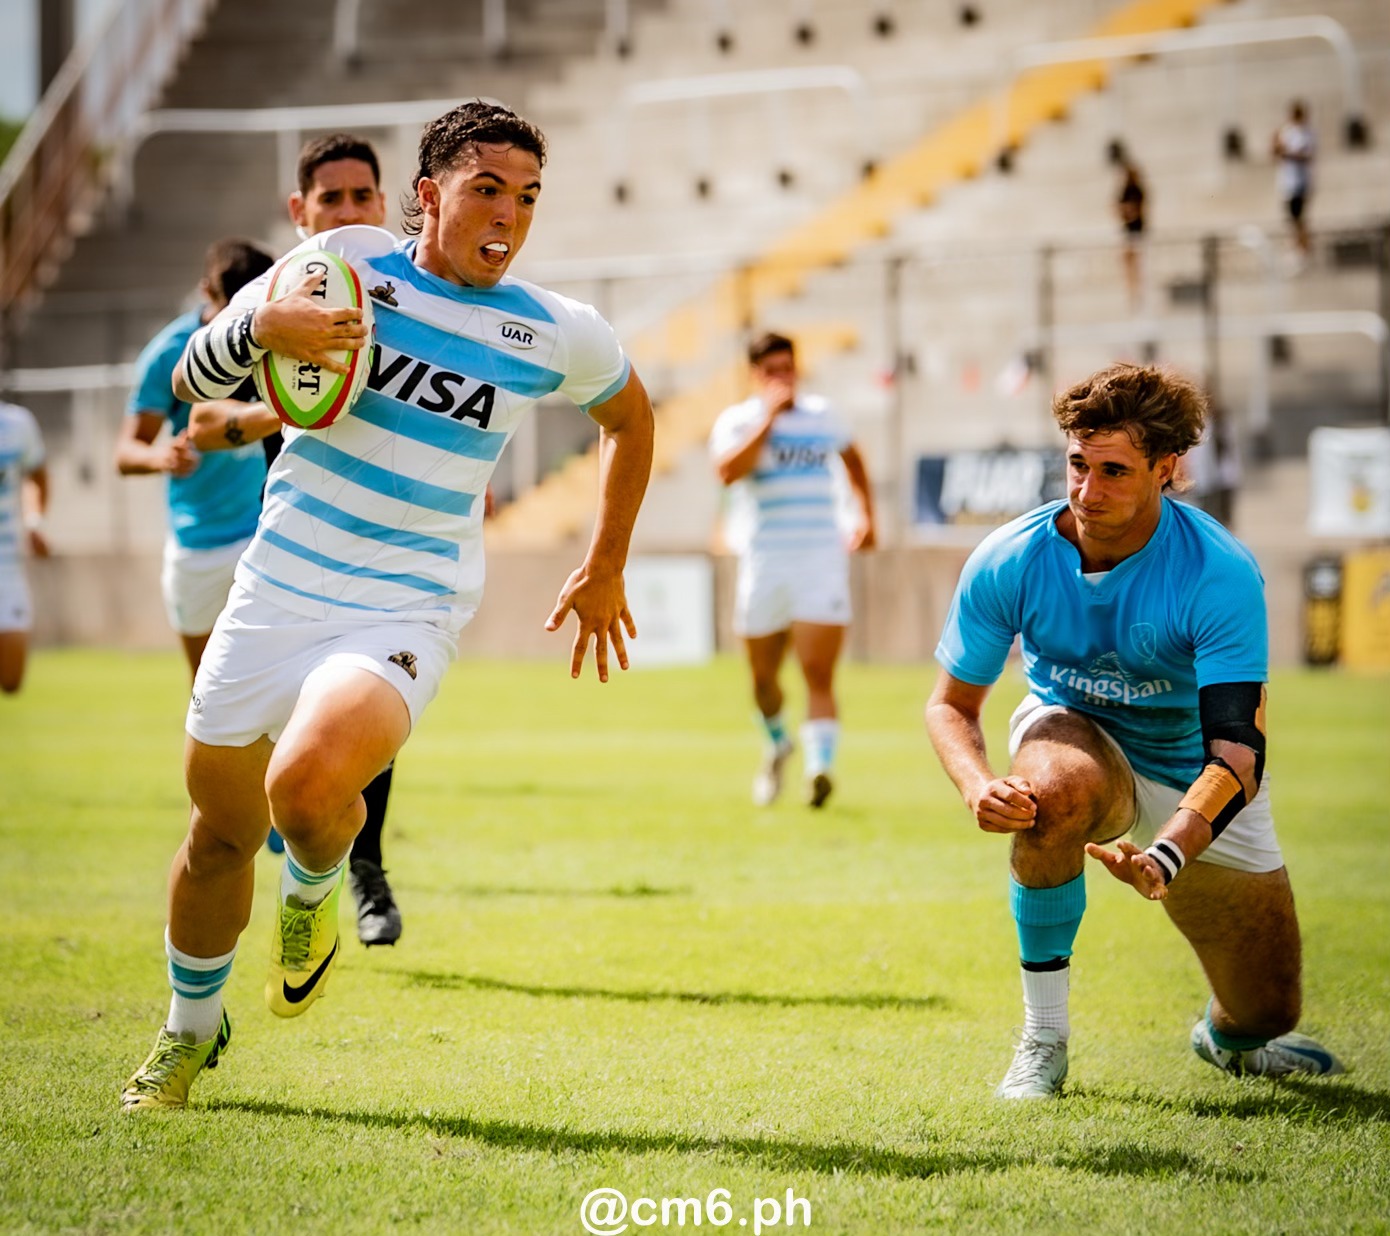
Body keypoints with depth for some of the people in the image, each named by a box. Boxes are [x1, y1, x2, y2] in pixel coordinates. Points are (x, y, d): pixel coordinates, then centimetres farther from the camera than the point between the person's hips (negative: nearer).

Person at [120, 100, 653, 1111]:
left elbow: (630, 416, 21)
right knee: (220, 831, 9)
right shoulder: (345, 262, -2)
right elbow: (194, 380, 2)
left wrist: (604, 570, 24)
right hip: (276, 594, 2)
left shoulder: (558, 334, -1)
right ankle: (191, 1029, 37)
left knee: (309, 785, -29)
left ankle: (315, 890, 8)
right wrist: (259, 327, -20)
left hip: (404, 615, -2)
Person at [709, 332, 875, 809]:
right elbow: (728, 471, -22)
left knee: (818, 674, -15)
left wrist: (866, 517, 20)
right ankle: (778, 744, 40)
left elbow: (852, 459, 30)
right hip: (764, 564, 0)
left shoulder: (822, 414, 10)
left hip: (822, 562, 0)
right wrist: (769, 418, -19)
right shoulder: (737, 420, 0)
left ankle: (820, 766, -27)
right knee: (763, 677, 11)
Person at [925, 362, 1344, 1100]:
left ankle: (1225, 1038, 46)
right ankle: (1042, 1037, -23)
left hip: (1196, 780, 0)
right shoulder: (1009, 562, -22)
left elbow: (1236, 752, -36)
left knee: (1266, 1014, 4)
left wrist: (1168, 856, -54)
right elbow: (951, 705, -10)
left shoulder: (1221, 575, -30)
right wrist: (977, 785, -33)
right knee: (1055, 788, -39)